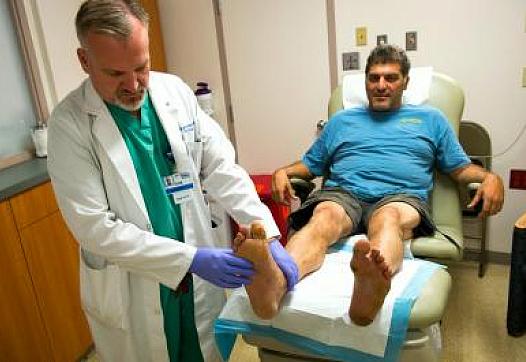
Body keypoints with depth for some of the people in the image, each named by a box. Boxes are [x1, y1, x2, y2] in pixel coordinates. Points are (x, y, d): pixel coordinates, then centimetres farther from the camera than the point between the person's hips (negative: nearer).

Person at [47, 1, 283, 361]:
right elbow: (95, 226, -19)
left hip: (199, 275, 4)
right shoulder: (70, 122, -16)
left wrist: (268, 235, -15)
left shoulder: (176, 91, -5)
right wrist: (190, 258, -23)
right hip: (129, 288, -3)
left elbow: (221, 168, -5)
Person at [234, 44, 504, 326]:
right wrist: (283, 172, 8)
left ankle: (372, 282, -70)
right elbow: (311, 164, 30)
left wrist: (490, 177, 0)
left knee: (389, 217, -39)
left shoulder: (429, 119, 27)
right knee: (324, 217, -36)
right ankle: (275, 284, -65)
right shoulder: (341, 120, 30)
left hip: (400, 196, 0)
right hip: (343, 192, 1)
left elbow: (460, 168, 23)